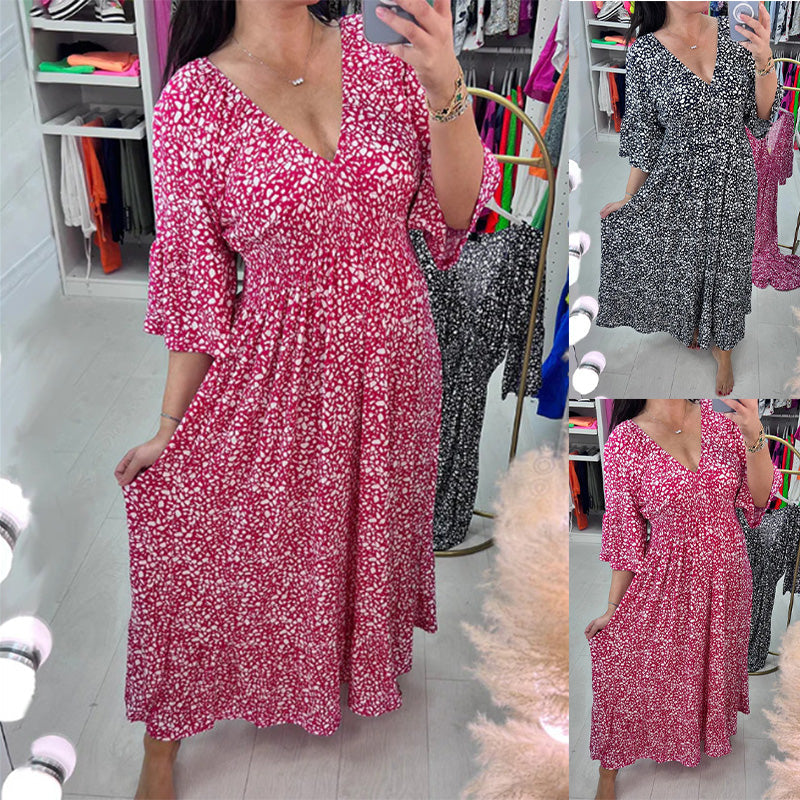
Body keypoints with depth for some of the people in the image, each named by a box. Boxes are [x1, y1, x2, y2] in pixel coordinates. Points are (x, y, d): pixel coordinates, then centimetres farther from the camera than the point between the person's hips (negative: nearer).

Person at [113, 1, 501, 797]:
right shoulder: (194, 99, -12)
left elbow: (457, 209, -7)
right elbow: (192, 279, -8)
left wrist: (446, 91, -24)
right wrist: (170, 425, -5)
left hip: (394, 359, 3)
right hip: (278, 365, -3)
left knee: (372, 528, 22)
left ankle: (368, 659, 55)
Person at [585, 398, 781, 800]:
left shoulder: (722, 417, -6)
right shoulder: (625, 440, -15)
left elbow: (759, 499, -5)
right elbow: (624, 531, -9)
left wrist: (755, 437, -23)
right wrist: (613, 607, -6)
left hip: (728, 573, 4)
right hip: (667, 578, -3)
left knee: (715, 659, 21)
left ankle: (713, 729, 53)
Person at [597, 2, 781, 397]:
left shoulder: (733, 33, -6)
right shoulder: (644, 53, -14)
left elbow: (761, 118, -6)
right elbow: (644, 136, -6)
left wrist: (764, 59, -22)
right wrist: (628, 198, -2)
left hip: (734, 182, 2)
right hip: (678, 183, -2)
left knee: (725, 266, 16)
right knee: (682, 261, 18)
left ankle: (722, 347, 39)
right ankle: (691, 325, 49)